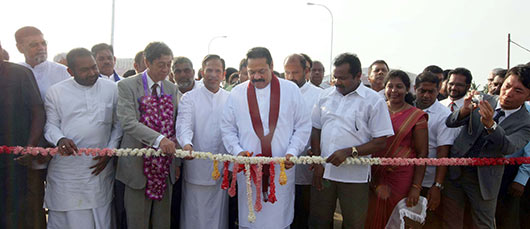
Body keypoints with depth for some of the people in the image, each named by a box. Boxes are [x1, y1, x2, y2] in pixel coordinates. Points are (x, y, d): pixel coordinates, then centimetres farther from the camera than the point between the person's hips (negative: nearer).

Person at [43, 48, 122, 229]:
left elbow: (118, 124, 10)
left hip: (100, 168, 1)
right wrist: (60, 139, -16)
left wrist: (110, 151, -2)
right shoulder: (55, 92, 2)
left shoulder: (111, 89, 6)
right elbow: (50, 125, 5)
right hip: (66, 168, -1)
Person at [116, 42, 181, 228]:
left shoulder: (172, 89, 10)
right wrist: (158, 139, -34)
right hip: (139, 167, -4)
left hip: (166, 168, 5)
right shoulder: (127, 86, -7)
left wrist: (177, 162, 11)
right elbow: (127, 122, -20)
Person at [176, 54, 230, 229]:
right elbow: (184, 124, -11)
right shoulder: (189, 98, 2)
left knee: (218, 214, 9)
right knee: (194, 215, 5)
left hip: (222, 169, 2)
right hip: (196, 168, -2)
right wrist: (187, 144, -32)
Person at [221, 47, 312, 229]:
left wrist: (292, 152, -8)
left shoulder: (291, 90, 3)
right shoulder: (237, 94, 5)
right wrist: (238, 151, -7)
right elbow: (227, 128, 9)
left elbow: (303, 126, 5)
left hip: (282, 169, 0)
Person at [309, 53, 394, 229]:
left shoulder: (374, 101, -5)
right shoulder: (325, 95, 8)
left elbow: (380, 142, -8)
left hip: (355, 176, -3)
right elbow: (316, 130, 11)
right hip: (323, 172, 4)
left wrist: (349, 152, -18)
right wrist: (317, 163, 2)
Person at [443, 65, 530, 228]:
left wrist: (490, 124, -45)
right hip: (455, 171, 2)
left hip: (484, 180, -2)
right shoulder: (485, 101, -3)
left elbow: (508, 148, -27)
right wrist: (465, 110, -31)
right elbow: (450, 123, -9)